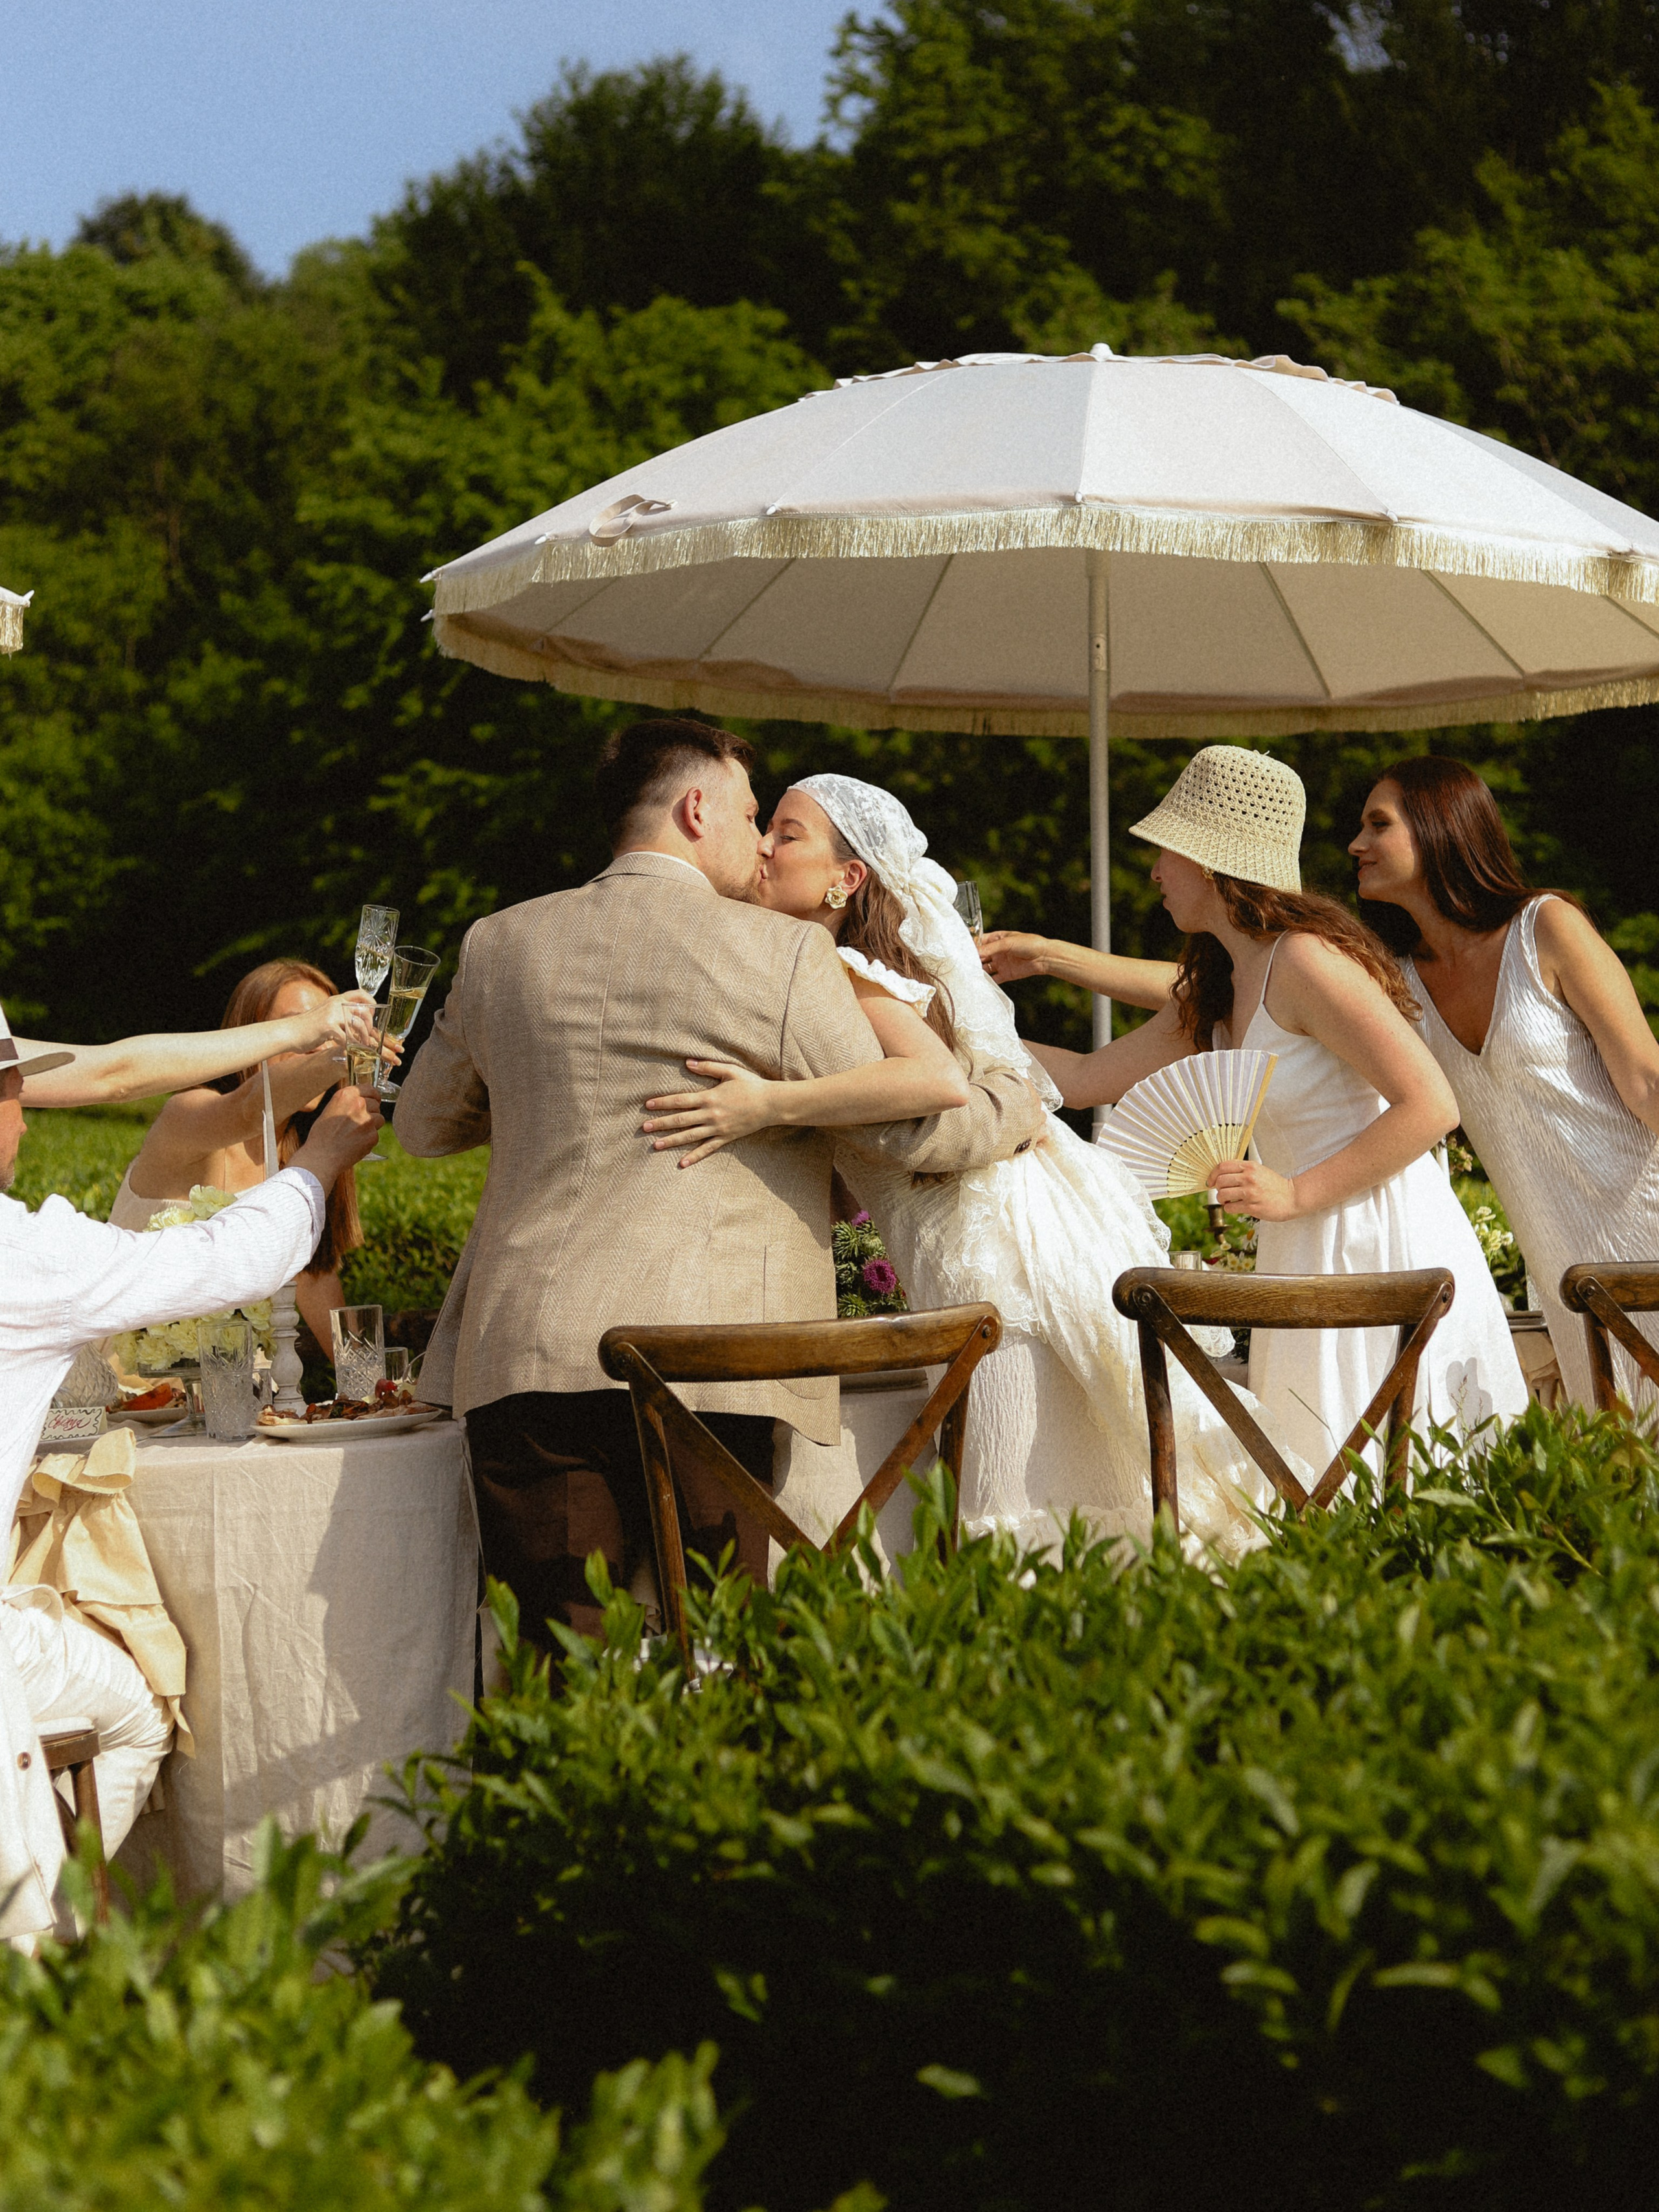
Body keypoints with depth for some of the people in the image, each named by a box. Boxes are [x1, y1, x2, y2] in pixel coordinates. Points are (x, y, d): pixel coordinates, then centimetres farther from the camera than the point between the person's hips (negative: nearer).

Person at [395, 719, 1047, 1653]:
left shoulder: (500, 945, 12)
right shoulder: (783, 954, 0)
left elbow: (426, 1126, 27)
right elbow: (910, 1128, 5)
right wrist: (1019, 1101, 25)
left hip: (523, 1358, 3)